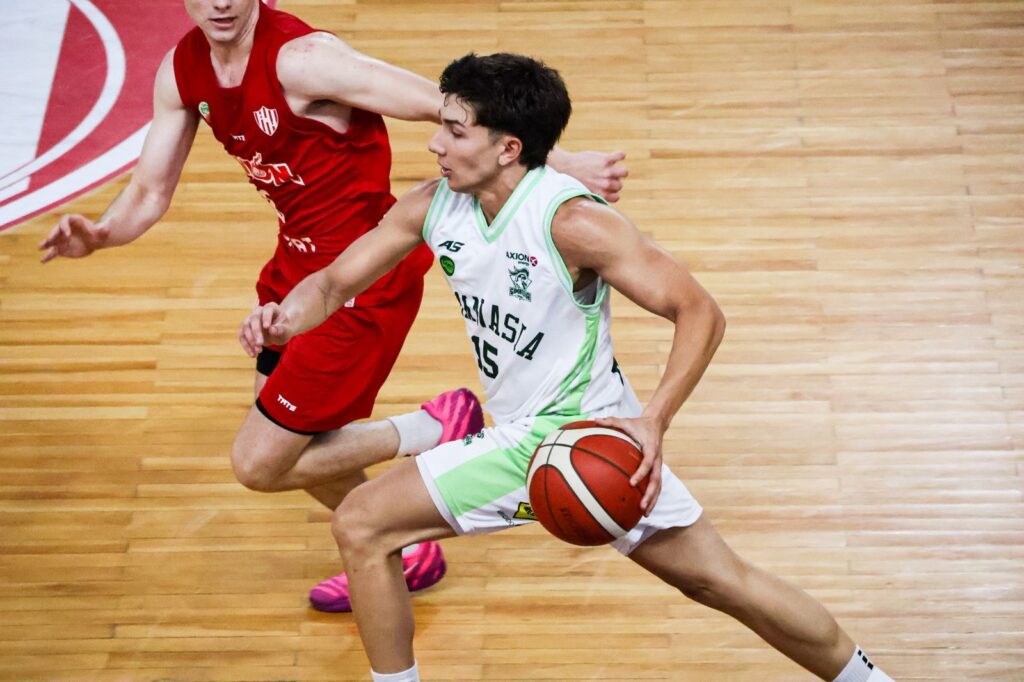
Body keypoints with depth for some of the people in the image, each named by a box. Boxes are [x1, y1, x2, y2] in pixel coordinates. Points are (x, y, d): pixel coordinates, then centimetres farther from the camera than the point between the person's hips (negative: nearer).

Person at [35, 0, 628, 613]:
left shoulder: (301, 58, -26)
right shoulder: (182, 71, -1)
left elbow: (448, 106, -28)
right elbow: (150, 194, 5)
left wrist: (557, 162, -33)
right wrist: (98, 235, -16)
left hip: (364, 280, -9)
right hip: (300, 263, 9)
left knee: (259, 465, -4)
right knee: (288, 440, 23)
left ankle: (436, 429, 9)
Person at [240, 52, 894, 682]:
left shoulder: (571, 220, -23)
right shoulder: (433, 206, -2)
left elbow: (701, 313, -21)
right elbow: (336, 280, 5)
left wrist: (652, 422, -32)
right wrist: (285, 317, -17)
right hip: (521, 435, 6)